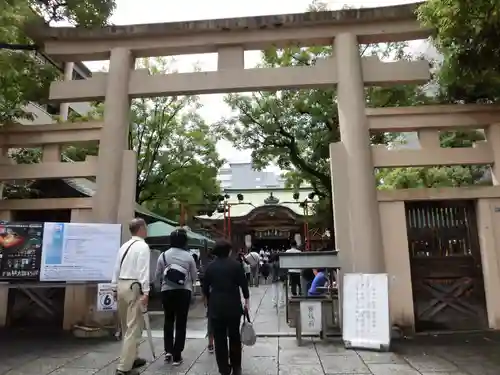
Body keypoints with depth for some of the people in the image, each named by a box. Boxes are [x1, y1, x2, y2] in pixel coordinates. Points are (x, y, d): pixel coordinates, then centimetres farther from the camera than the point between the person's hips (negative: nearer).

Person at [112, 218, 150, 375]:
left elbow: (117, 268, 15)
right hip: (134, 287, -9)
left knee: (126, 327, 19)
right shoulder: (143, 246, -10)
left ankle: (131, 358, 35)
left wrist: (115, 288, 20)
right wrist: (145, 292, -19)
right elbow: (144, 270, -18)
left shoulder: (124, 246, 13)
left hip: (121, 285, 9)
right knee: (133, 328, -2)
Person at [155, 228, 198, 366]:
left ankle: (168, 350, 13)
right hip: (184, 291, -1)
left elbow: (158, 274, 3)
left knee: (168, 320, 19)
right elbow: (195, 275, 0)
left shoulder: (163, 255, -4)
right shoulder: (188, 256, -7)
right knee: (181, 322, 7)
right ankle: (177, 356, 10)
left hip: (167, 290, 2)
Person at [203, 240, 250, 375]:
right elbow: (243, 284, -3)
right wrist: (247, 301, 8)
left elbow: (205, 287, 8)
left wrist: (209, 301, 23)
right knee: (234, 336, 14)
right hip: (233, 305, -1)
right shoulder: (235, 265, -3)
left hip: (216, 306, 1)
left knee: (219, 338, 9)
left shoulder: (210, 267, 2)